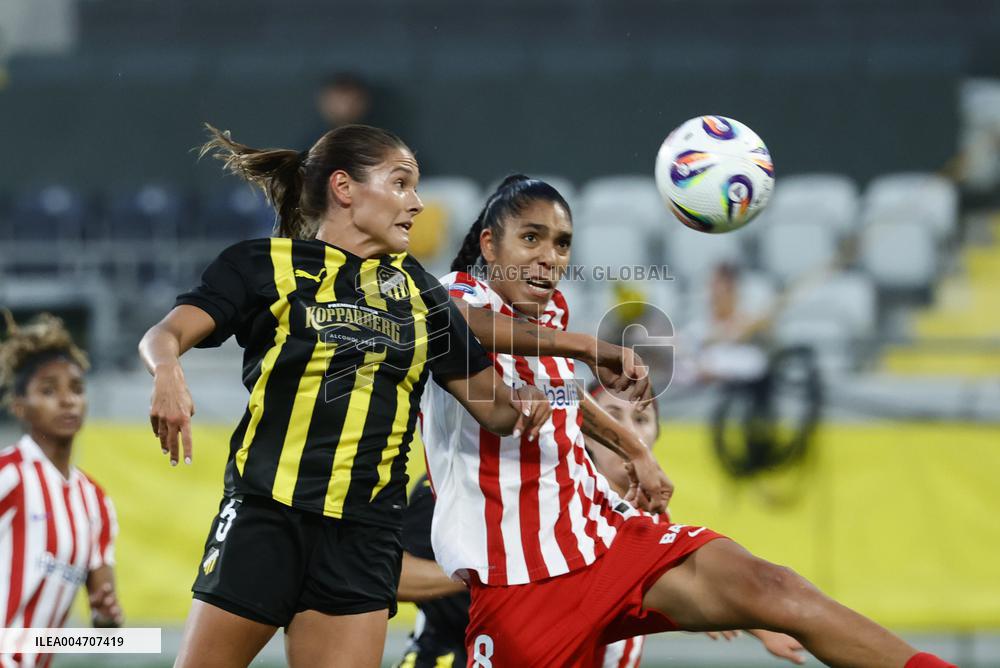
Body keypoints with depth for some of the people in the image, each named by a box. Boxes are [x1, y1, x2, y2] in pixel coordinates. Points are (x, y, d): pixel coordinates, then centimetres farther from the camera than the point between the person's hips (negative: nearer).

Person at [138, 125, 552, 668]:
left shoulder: (418, 290, 18)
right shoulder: (264, 263, 5)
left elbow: (490, 403, 19)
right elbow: (164, 335, -8)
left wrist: (521, 404, -5)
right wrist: (166, 371, -32)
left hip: (362, 536, 3)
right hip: (265, 516, -3)